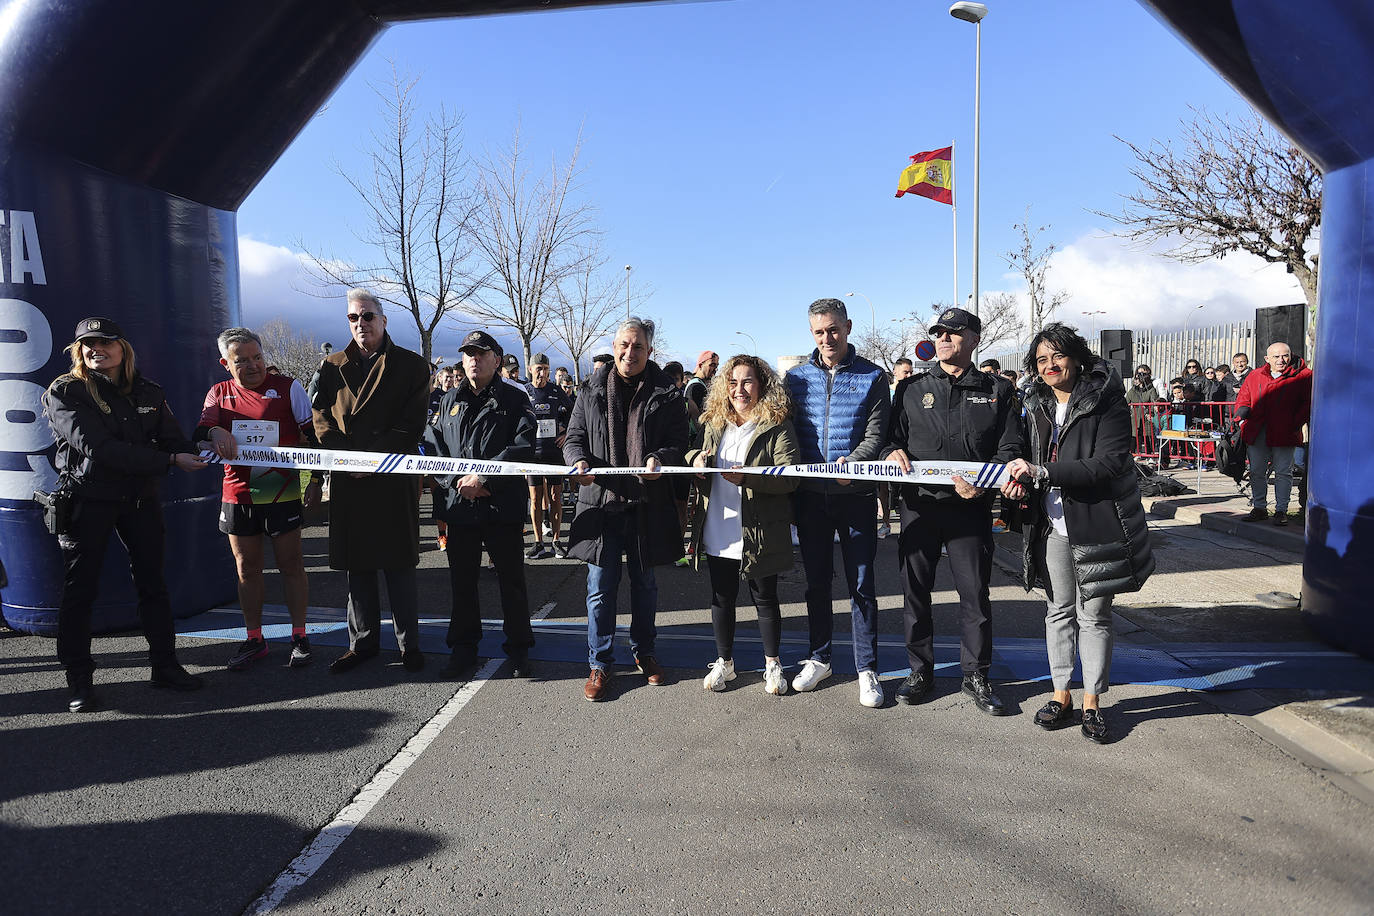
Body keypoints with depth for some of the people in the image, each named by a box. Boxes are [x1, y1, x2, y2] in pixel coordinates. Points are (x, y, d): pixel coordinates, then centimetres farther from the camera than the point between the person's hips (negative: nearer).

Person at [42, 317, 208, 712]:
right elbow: (98, 448, -20)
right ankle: (79, 679, 13)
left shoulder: (148, 391, 8)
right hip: (87, 498, -4)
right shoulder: (65, 392, -7)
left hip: (141, 497, 5)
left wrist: (189, 456, -21)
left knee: (152, 582, 10)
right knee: (80, 588, 2)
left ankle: (164, 664, 21)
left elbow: (174, 439, 5)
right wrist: (169, 461, -23)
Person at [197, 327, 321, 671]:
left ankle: (299, 636, 14)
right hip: (237, 495, 3)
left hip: (282, 493, -3)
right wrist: (213, 431, -24)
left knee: (290, 565, 3)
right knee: (247, 569, 10)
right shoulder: (219, 394, 8)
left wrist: (316, 480, -4)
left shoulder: (288, 388, -1)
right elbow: (198, 436, 0)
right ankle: (254, 639, 22)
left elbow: (313, 435, 0)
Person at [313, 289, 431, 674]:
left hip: (395, 479, -3)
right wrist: (348, 456, -10)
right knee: (357, 565, 10)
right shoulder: (333, 366, 12)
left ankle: (408, 642, 15)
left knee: (399, 564, 3)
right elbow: (322, 421, 7)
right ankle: (363, 642, 23)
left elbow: (412, 426, -5)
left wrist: (371, 456, -15)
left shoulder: (412, 365, 2)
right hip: (349, 481, 3)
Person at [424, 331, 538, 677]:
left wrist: (484, 477, -17)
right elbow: (432, 446, 8)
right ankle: (463, 647, 26)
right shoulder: (450, 401, 14)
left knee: (511, 580, 4)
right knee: (462, 580, 11)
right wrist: (455, 481, -7)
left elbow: (524, 447, -10)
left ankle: (518, 649, 18)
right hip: (458, 505, 4)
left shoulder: (515, 399, 1)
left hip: (504, 505, -4)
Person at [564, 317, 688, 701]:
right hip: (600, 503, 0)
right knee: (600, 587, 4)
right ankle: (599, 663, 18)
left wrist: (660, 459, -20)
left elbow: (679, 442, 1)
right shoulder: (592, 391, 7)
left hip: (647, 506, 0)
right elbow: (573, 438, 9)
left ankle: (643, 652, 34)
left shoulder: (666, 394, 3)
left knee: (645, 583, 15)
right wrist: (579, 461, -13)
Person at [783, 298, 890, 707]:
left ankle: (867, 669, 14)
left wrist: (852, 461, -25)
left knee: (862, 584, 3)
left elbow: (876, 435, -5)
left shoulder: (872, 377, 1)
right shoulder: (796, 377, 8)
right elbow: (787, 432, 8)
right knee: (816, 580, 13)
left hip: (856, 494, -2)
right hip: (810, 496, 3)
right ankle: (819, 658, 28)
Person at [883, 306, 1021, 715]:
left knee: (975, 591, 3)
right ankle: (920, 670, 22)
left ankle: (976, 674, 21)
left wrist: (982, 481, -14)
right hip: (919, 502, 1)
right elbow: (891, 437, 13)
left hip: (971, 506, -1)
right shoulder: (912, 388, 12)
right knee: (914, 589, 6)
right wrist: (893, 452, -12)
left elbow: (1010, 448, 3)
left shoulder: (997, 390, 8)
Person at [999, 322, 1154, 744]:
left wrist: (1041, 472, -23)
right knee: (1058, 611, 11)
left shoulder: (1106, 402, -8)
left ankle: (1092, 702, 18)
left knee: (1094, 615, 5)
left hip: (1096, 523, -5)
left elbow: (1108, 463, -19)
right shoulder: (1037, 407, 10)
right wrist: (1018, 481, -6)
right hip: (1052, 526, 5)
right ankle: (1061, 695, 23)